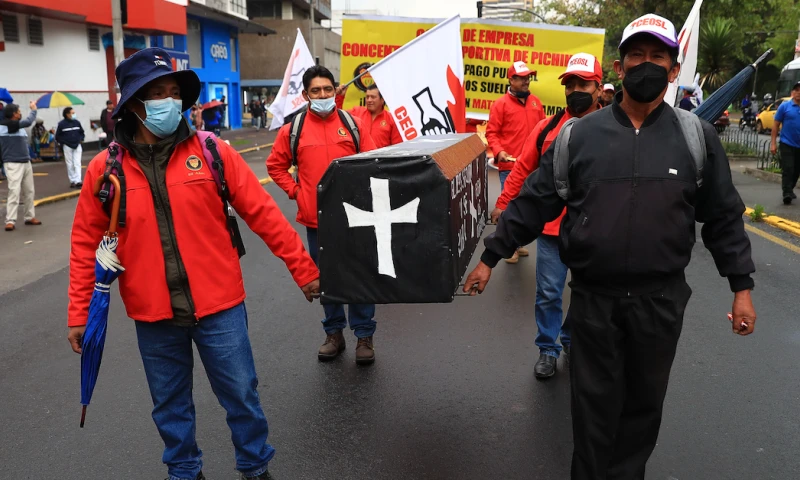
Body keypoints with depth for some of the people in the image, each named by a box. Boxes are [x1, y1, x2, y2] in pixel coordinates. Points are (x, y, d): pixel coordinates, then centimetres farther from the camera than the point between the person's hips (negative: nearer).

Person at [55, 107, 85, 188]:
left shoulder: (76, 122, 3)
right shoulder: (62, 124, -6)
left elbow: (82, 132, 16)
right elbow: (57, 136, 1)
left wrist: (80, 140, 1)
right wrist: (64, 143, -8)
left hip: (77, 146, 2)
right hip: (67, 147, -2)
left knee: (77, 163, -6)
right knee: (70, 164, 5)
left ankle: (78, 181, -12)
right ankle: (72, 181, 12)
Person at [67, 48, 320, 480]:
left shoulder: (213, 153, -5)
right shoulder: (105, 169, -2)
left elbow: (264, 214, -4)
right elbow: (86, 244, 5)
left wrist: (303, 268, -3)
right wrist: (79, 314, 6)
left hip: (217, 305, -1)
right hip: (153, 315, 2)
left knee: (241, 394, 10)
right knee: (170, 403, 17)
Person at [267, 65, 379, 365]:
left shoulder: (352, 123, 2)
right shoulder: (293, 129, 1)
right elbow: (276, 165, 9)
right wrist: (294, 191, -1)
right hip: (315, 217, 1)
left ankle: (364, 335, 19)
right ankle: (333, 333, 29)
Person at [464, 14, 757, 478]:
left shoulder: (696, 137, -1)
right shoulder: (578, 135, -3)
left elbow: (724, 216, 5)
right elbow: (533, 202, 1)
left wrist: (741, 286, 3)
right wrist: (490, 258, 1)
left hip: (661, 299, 1)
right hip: (593, 297, -1)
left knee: (644, 402, 16)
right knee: (594, 403, 10)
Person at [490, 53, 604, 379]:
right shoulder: (548, 127, 3)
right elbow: (522, 169, 7)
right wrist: (503, 204, 6)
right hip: (551, 228, 1)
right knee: (548, 294, 7)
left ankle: (573, 340, 38)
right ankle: (548, 350, 25)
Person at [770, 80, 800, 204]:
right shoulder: (784, 106, -4)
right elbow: (776, 125, -2)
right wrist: (773, 143, -7)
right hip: (787, 144, -3)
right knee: (788, 170, -9)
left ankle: (790, 190, 29)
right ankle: (787, 194, -10)